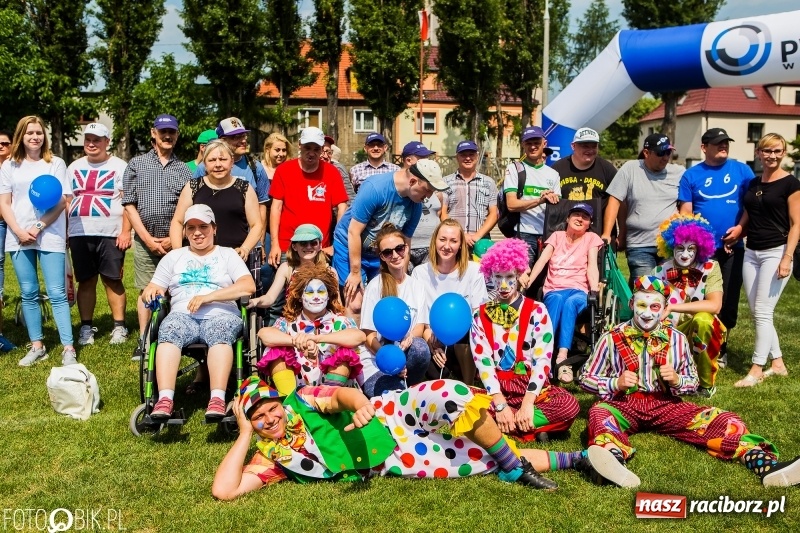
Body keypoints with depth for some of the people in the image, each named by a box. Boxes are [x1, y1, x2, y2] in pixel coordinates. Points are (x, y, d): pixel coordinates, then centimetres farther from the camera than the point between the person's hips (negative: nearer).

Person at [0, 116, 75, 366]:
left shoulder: (56, 164, 5)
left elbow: (62, 202, 0)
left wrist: (39, 228, -11)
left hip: (50, 236, -3)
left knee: (57, 293, -6)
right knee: (28, 293, 7)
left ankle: (68, 349, -6)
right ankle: (37, 346, 15)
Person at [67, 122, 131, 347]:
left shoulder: (119, 166, 2)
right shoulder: (74, 167, 15)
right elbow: (66, 201, 18)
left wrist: (125, 231, -12)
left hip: (110, 234, -4)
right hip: (79, 234, 4)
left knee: (113, 280, -2)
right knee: (86, 281, 7)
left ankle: (119, 327, 6)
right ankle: (86, 327, 14)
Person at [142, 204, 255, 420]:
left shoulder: (227, 254, 17)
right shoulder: (174, 256, 26)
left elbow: (248, 286, 0)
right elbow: (154, 289, 20)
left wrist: (208, 297, -11)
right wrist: (150, 291, -7)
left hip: (221, 314, -2)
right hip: (183, 314, 2)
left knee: (220, 331, -37)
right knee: (169, 331, -34)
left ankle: (217, 400, -51)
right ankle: (165, 399, -46)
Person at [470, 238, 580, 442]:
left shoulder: (537, 311, 3)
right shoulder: (480, 315, 6)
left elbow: (542, 361, -7)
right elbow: (483, 362, -5)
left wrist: (528, 403, -20)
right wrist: (500, 404, -19)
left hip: (531, 388, 0)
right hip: (495, 390, 0)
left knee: (569, 405, -30)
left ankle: (498, 425, -25)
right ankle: (531, 426, -24)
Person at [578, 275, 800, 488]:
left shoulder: (677, 339, 6)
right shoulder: (612, 338, 1)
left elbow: (693, 383, 13)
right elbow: (586, 379, 4)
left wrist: (676, 381, -10)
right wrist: (616, 383, -14)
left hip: (665, 405, 3)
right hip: (624, 405, -3)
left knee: (725, 421, -18)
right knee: (599, 414, -37)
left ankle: (764, 464, -42)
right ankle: (613, 460, -69)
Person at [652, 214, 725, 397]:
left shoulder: (710, 268, -10)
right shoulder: (660, 271, -6)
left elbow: (714, 305, -23)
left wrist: (672, 307, -27)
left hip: (700, 334, -1)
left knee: (702, 319, -34)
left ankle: (706, 384, -11)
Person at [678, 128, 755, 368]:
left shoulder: (741, 170, 5)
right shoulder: (692, 175, 4)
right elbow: (685, 211, 2)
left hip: (732, 248, 1)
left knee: (728, 301, 7)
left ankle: (720, 348, 22)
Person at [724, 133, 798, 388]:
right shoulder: (753, 184, 13)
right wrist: (739, 229, 1)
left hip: (775, 252, -7)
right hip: (751, 253, 7)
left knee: (762, 312, -8)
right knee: (756, 312, 8)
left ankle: (756, 370, -2)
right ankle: (778, 364, 20)